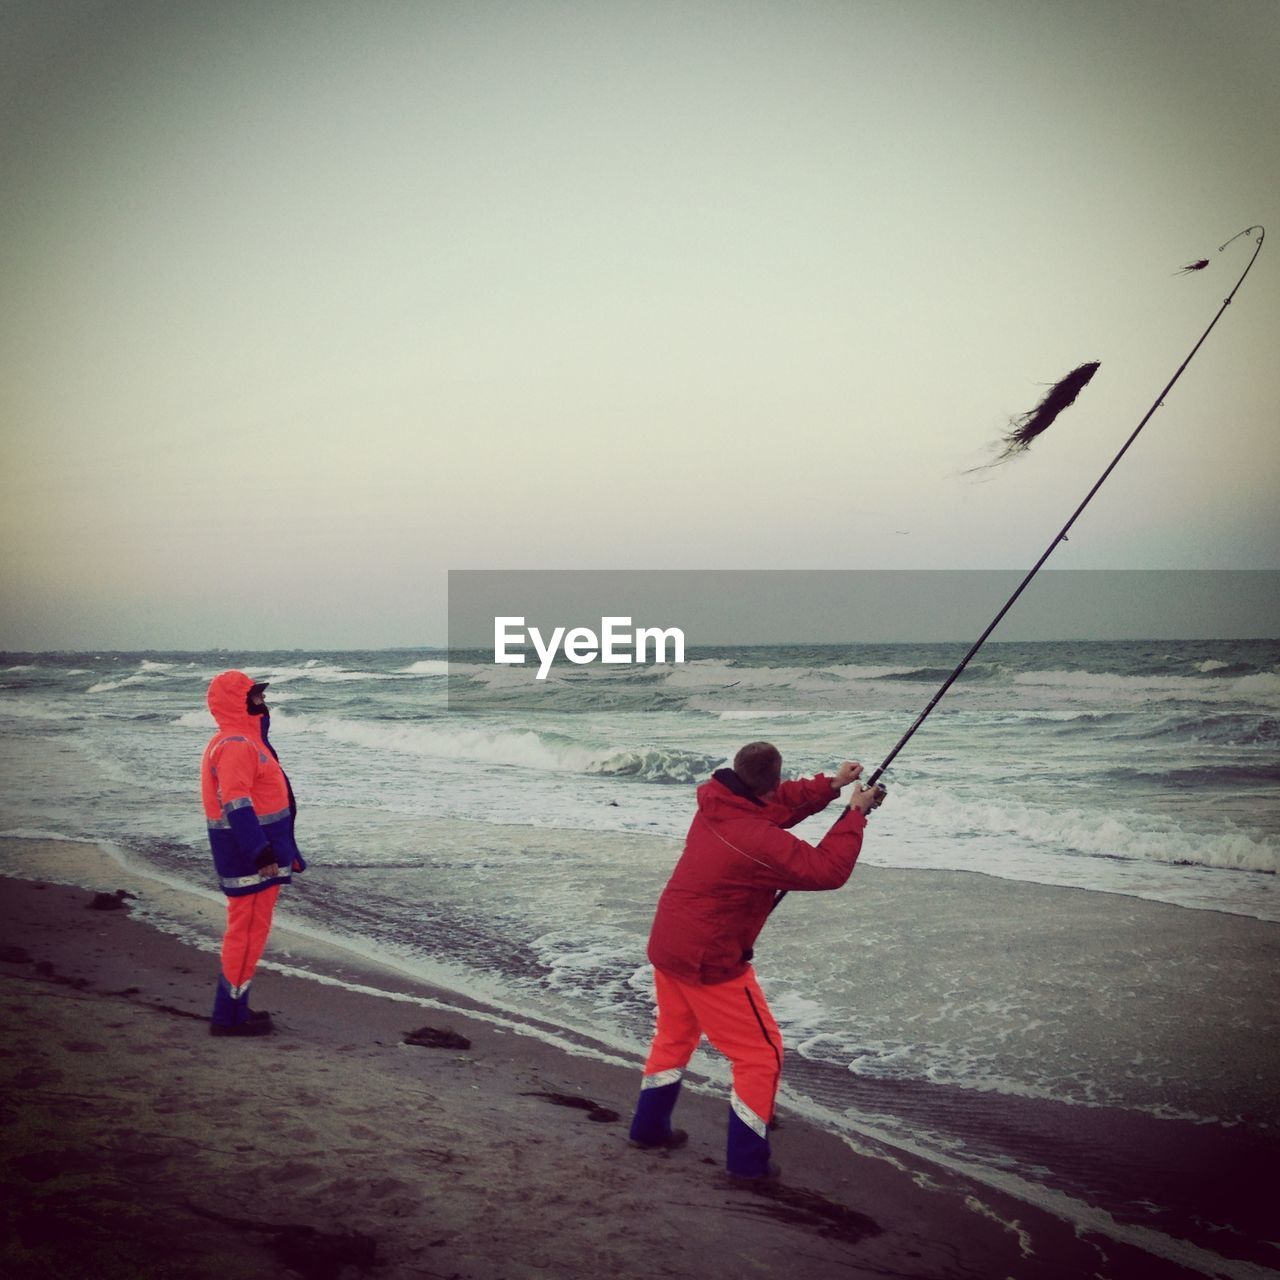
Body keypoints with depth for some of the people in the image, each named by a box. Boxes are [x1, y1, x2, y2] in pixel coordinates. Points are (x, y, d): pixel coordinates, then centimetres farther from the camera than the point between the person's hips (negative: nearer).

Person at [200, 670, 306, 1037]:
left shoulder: (244, 741, 16)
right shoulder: (236, 745, -18)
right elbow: (237, 806, -25)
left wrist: (277, 850, 24)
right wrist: (263, 854, -27)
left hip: (255, 852, 11)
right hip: (250, 858, -11)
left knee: (247, 929, 16)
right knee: (248, 931, -5)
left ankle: (234, 1007, 24)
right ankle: (229, 1015, 0)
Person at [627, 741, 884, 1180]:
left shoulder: (715, 804, -3)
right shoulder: (761, 842, -27)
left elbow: (778, 805, 12)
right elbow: (828, 870, -18)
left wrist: (830, 785, 6)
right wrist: (855, 813, -8)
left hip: (666, 945, 8)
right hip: (710, 960, -8)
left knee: (675, 1036, 28)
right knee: (761, 1053, 6)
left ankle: (649, 1127, 39)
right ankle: (747, 1160, 12)